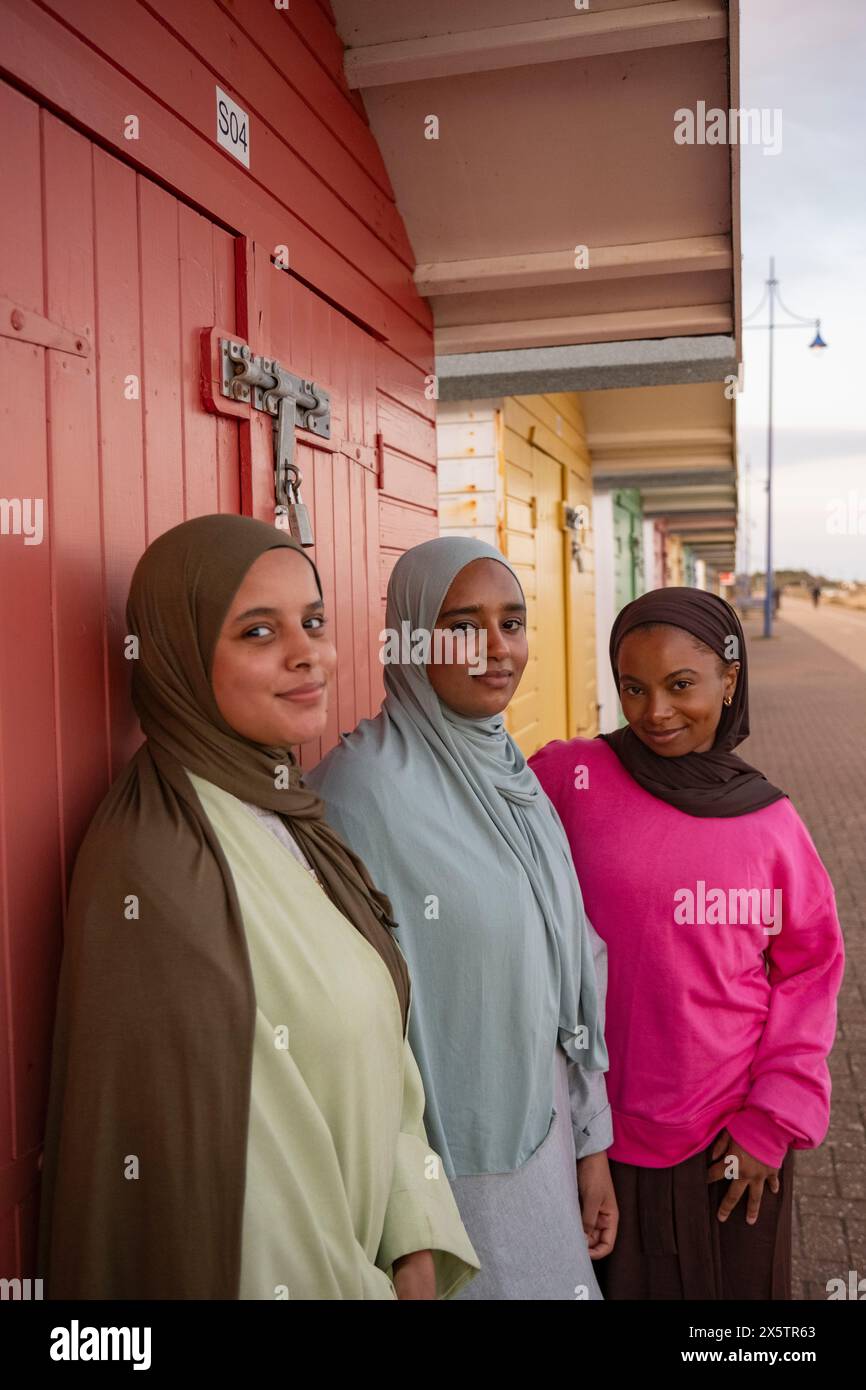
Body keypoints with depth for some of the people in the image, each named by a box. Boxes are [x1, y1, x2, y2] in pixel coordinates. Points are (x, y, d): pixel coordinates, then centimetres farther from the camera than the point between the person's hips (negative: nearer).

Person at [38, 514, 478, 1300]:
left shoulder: (285, 815, -1)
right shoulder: (157, 866, -25)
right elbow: (217, 1152, -23)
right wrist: (354, 1288, -12)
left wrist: (414, 1252, -3)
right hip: (284, 1272, -7)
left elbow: (374, 1054, 2)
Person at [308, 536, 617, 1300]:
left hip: (540, 1135, 6)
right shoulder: (365, 781, -22)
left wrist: (591, 1141, 9)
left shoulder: (513, 777, 1)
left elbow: (570, 972, 5)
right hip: (444, 1155, -6)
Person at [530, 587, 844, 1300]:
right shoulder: (569, 778, -12)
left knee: (735, 1283, 21)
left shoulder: (770, 820, -5)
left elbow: (809, 969, 2)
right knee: (617, 1281, 20)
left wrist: (775, 1118, -2)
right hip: (601, 1135, -1)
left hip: (735, 1139, 2)